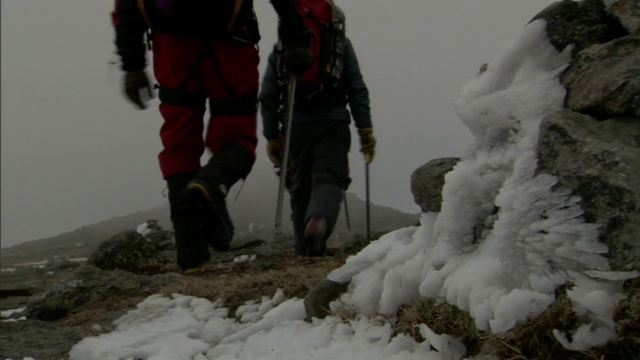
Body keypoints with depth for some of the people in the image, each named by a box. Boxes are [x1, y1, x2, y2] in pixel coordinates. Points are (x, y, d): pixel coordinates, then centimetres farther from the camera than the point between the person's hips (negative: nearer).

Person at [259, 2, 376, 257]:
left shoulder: (281, 46, 13)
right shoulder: (340, 43, 10)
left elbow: (268, 96, 8)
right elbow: (357, 88, 2)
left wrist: (271, 136, 10)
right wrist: (365, 128, 0)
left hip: (295, 127, 2)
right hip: (333, 123, -2)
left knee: (300, 186, 12)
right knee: (330, 177, -6)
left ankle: (306, 248, 13)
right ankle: (319, 220, -37)